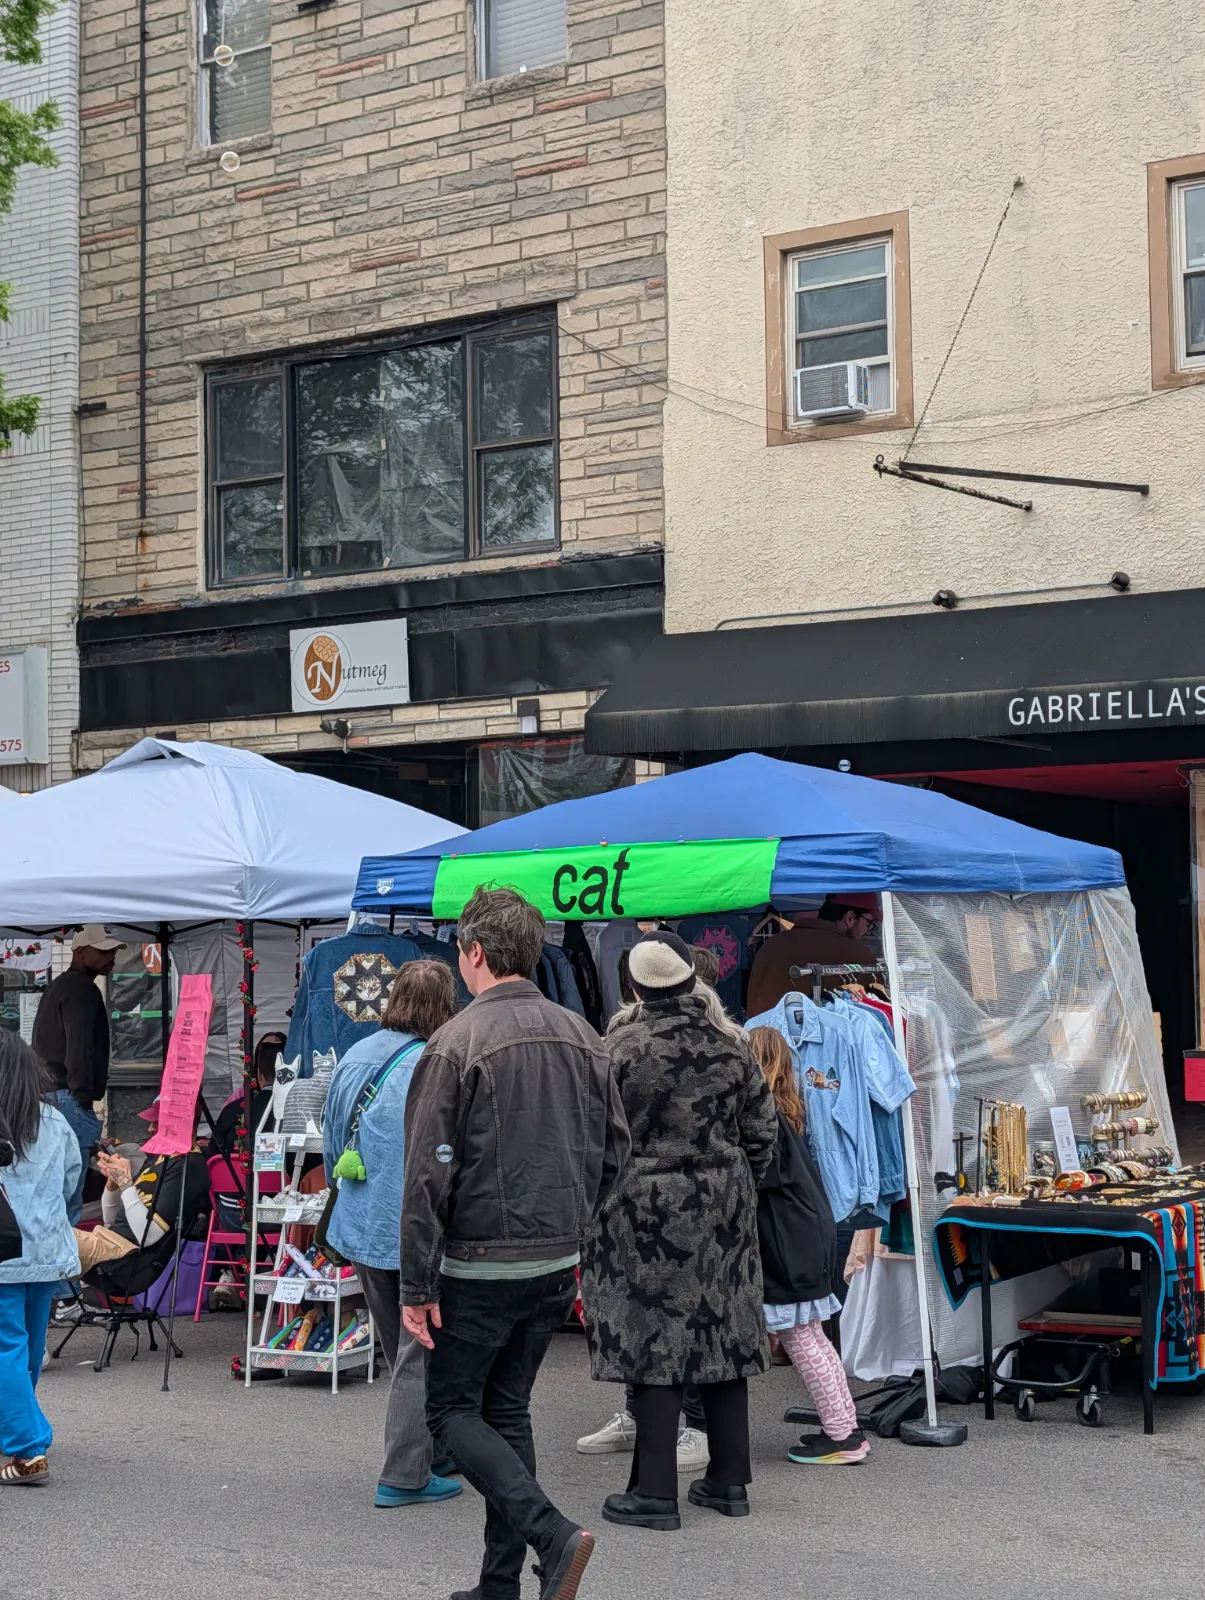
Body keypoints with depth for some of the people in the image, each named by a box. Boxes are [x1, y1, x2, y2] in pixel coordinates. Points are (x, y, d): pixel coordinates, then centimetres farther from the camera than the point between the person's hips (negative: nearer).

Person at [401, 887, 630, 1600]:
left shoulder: (458, 1041, -14)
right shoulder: (582, 1036, 4)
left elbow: (429, 1172, -15)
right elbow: (614, 1148, 11)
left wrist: (417, 1284, -11)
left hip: (481, 1265, -6)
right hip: (559, 1264, 6)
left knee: (453, 1409, 8)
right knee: (508, 1411, 16)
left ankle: (552, 1533, -11)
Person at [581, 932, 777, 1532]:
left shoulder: (621, 1046, -11)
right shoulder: (731, 1045, 4)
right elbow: (762, 1129, 10)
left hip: (644, 1207, -5)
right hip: (724, 1206, 5)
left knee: (651, 1339, -1)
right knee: (722, 1332, 12)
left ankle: (655, 1491, 2)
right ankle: (729, 1480, 19)